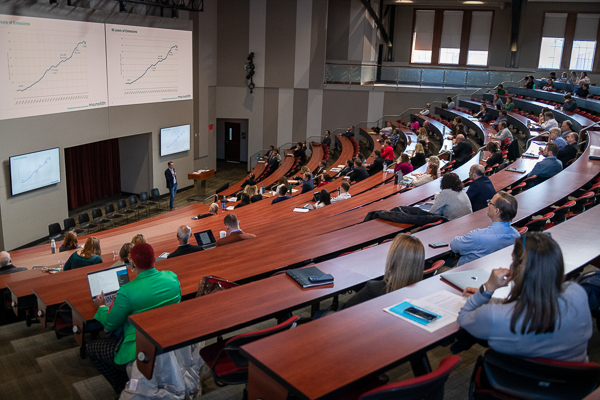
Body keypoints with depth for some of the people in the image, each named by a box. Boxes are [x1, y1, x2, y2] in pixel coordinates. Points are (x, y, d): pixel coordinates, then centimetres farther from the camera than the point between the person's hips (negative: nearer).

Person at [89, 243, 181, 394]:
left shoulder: (127, 291, -22)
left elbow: (110, 325, -6)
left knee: (91, 348, 18)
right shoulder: (172, 278, -7)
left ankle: (125, 389, 17)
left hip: (138, 355, -6)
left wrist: (101, 307, 15)